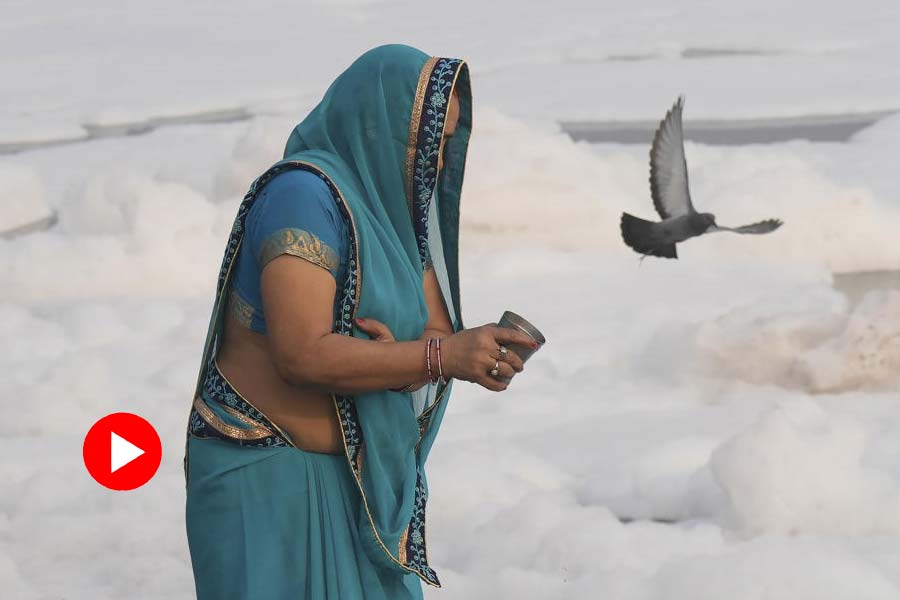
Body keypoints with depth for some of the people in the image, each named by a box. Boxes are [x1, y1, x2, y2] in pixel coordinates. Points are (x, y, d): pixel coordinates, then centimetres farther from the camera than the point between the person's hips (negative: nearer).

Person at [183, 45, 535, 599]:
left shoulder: (390, 204, 9)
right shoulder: (305, 195, -17)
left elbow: (438, 329, 3)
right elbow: (304, 355, -25)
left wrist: (405, 352, -21)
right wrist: (443, 356, -26)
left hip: (354, 477, 8)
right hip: (269, 477, -8)